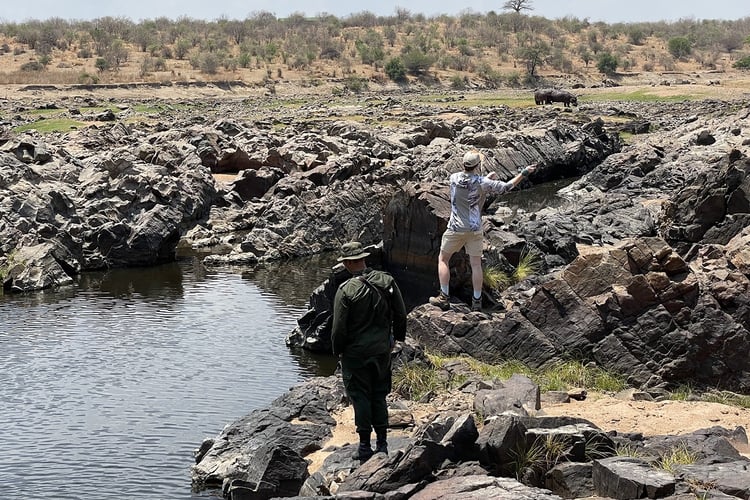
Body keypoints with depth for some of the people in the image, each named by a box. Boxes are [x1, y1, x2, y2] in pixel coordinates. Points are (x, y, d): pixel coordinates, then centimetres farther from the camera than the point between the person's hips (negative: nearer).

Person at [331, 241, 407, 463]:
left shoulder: (346, 290, -19)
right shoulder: (387, 281, -5)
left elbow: (339, 327, -14)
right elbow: (400, 314, 3)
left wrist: (337, 350, 3)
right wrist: (398, 337, 18)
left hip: (356, 353, -5)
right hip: (382, 349, 5)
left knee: (360, 397, 6)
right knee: (379, 396, 16)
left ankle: (365, 446, 9)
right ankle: (382, 443, 18)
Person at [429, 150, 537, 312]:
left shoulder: (454, 178, -7)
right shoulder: (483, 183, -12)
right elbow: (507, 187, -3)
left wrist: (486, 177, 13)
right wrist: (524, 173, 5)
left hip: (456, 229, 0)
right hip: (475, 230, 0)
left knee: (443, 259, 15)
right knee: (476, 264, 9)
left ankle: (444, 298, 10)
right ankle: (477, 301, 12)